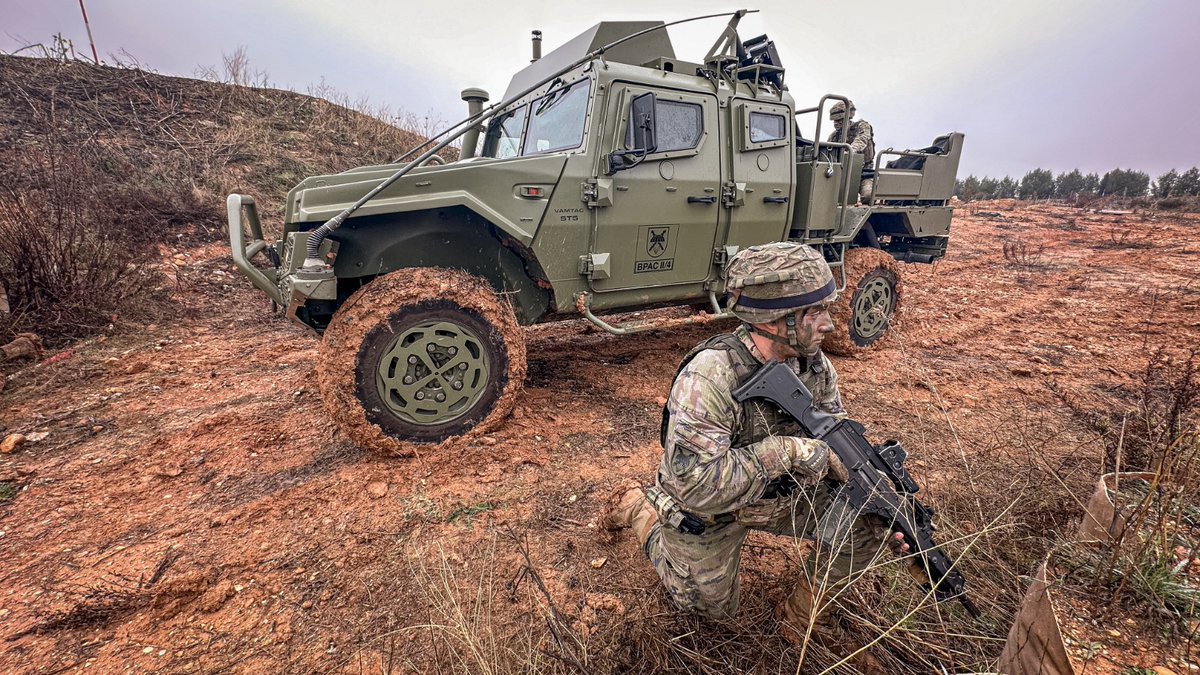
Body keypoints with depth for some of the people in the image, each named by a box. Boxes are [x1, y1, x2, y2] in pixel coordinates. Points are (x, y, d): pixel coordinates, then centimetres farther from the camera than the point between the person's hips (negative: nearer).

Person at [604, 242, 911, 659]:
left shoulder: (814, 365, -15)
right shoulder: (709, 377, -37)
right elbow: (695, 486, -39)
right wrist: (785, 452, -39)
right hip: (705, 508, -5)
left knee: (868, 521, -9)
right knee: (712, 607, 18)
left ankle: (802, 611, 17)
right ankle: (640, 510, 33)